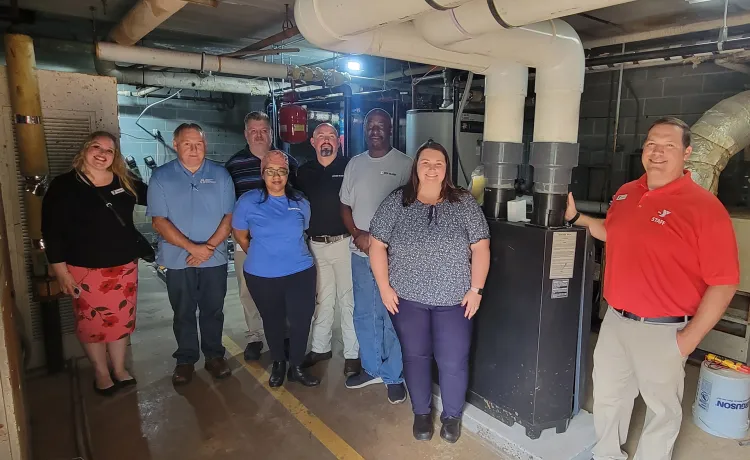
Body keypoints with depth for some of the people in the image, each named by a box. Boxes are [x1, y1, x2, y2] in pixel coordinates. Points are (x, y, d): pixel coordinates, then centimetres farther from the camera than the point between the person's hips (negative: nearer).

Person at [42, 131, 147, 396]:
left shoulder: (125, 183, 2)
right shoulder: (64, 186, -8)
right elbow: (52, 232, -9)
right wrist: (61, 271, -11)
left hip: (125, 267, 4)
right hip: (85, 270, -3)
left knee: (122, 320, 14)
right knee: (92, 323, 9)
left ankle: (120, 369, 33)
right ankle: (101, 373, 29)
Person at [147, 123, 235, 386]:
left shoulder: (220, 175, 2)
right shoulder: (161, 177, -2)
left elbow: (229, 216, -1)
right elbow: (159, 221, -7)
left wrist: (209, 246, -13)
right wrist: (191, 247, -16)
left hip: (215, 258, 1)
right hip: (178, 260, 0)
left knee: (213, 310, 12)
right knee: (183, 312, 12)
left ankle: (214, 355, 28)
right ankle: (186, 359, 28)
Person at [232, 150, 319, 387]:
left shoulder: (300, 202, 0)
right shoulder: (248, 201, -6)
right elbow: (240, 236, 6)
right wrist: (261, 256, 11)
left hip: (300, 272, 1)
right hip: (262, 276, -1)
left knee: (301, 320, 4)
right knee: (272, 321, 16)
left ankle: (296, 367, 27)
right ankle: (278, 364, 40)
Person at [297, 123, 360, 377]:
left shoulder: (349, 167, -3)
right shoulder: (304, 171, 9)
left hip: (344, 242, -4)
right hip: (314, 244, 4)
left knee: (348, 299, 2)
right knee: (321, 299, 15)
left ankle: (352, 354, 15)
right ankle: (320, 347, 30)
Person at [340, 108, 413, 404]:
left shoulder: (404, 164, -5)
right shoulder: (355, 164, 10)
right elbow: (345, 205, 12)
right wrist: (357, 234, -5)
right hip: (360, 252, 5)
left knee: (392, 316, 2)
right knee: (364, 314, 14)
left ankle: (393, 375, 18)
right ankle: (372, 369, 31)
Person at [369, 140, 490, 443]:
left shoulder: (465, 203, -2)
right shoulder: (396, 202, -2)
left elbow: (480, 248, -1)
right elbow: (377, 245, -1)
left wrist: (476, 289, -6)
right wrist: (384, 287, -6)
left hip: (454, 300, 0)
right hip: (407, 298, 1)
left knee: (453, 361, 6)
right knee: (415, 356, 14)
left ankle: (452, 416, 31)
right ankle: (421, 412, 35)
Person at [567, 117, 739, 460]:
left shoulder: (704, 207, -16)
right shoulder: (626, 193, 4)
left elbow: (724, 283, -15)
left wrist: (690, 338, -15)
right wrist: (576, 217, 10)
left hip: (663, 329, -6)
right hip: (615, 320, 6)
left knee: (662, 408, 16)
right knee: (607, 396, 22)